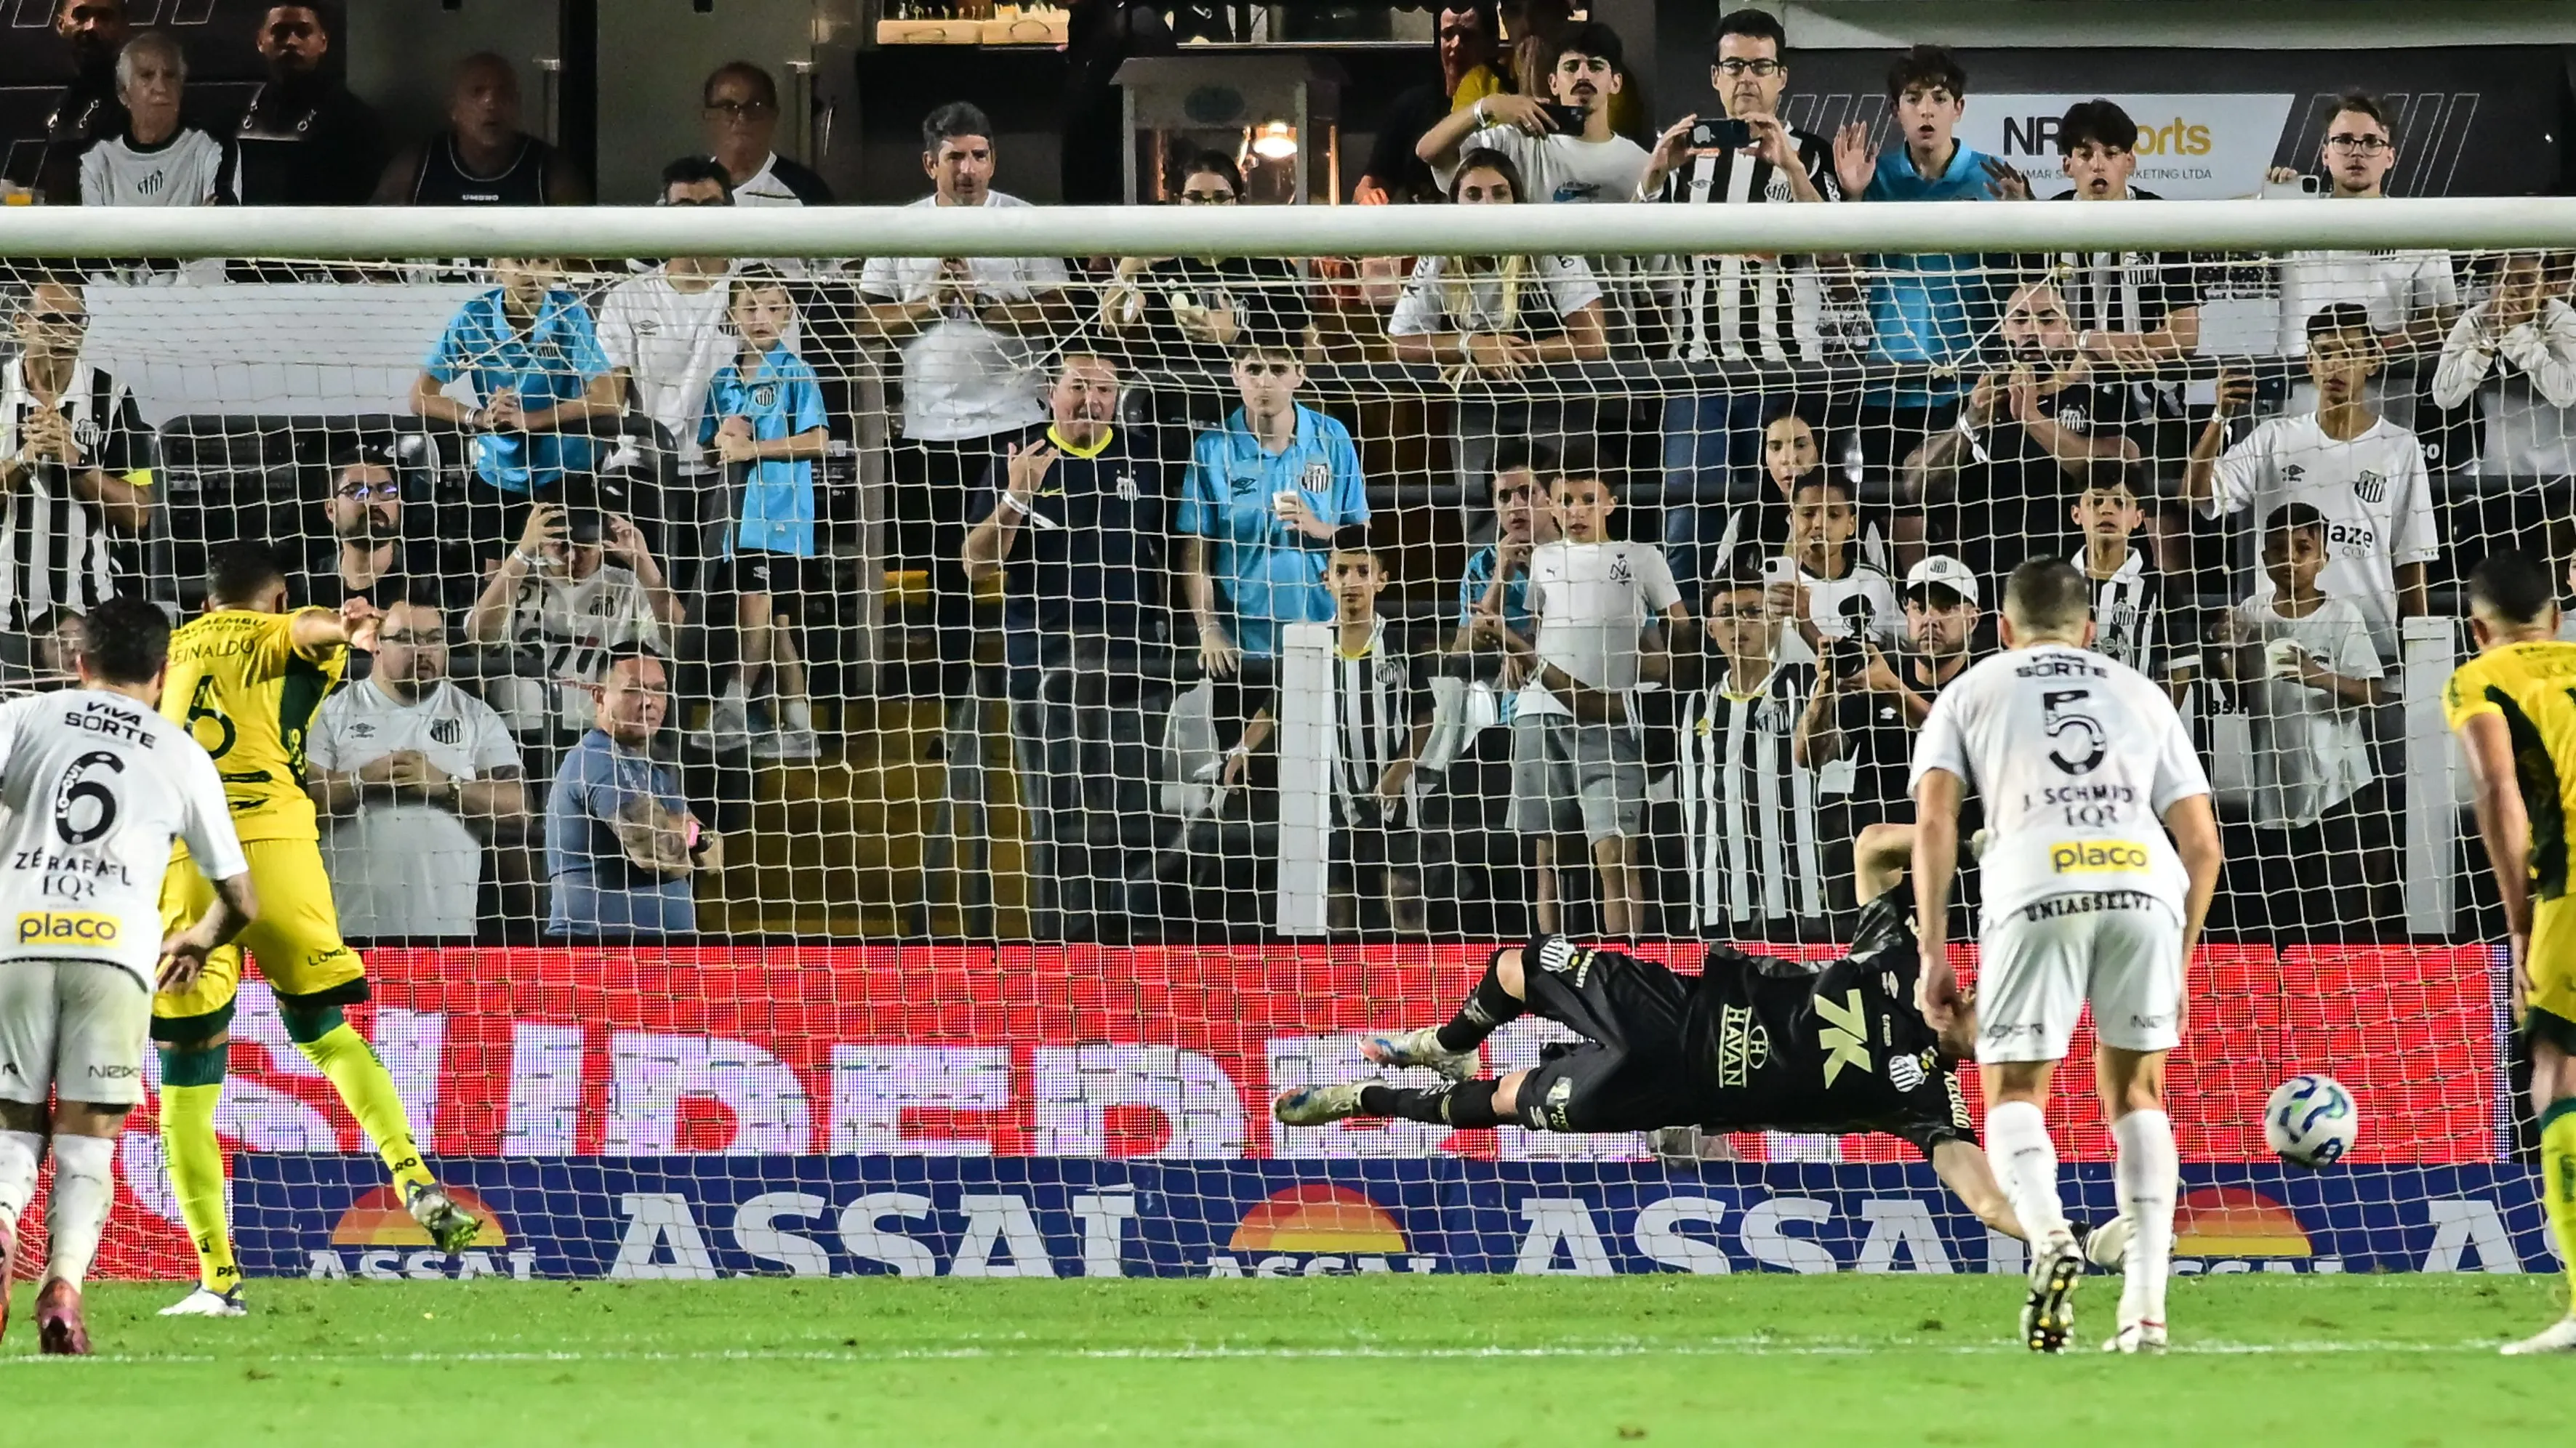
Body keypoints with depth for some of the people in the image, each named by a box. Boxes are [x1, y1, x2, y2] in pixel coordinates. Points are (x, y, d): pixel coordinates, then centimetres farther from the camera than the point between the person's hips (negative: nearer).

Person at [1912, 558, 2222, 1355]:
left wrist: (1932, 952, 7)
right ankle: (2145, 1305, 5)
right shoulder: (2139, 693, 30)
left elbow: (1934, 823, 8)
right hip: (2146, 889, 2)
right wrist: (2180, 962, 29)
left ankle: (2048, 1232, -21)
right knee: (2136, 1092, 16)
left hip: (2037, 890, -2)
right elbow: (2202, 844, 21)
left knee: (2013, 1091, 10)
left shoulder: (1972, 691, 24)